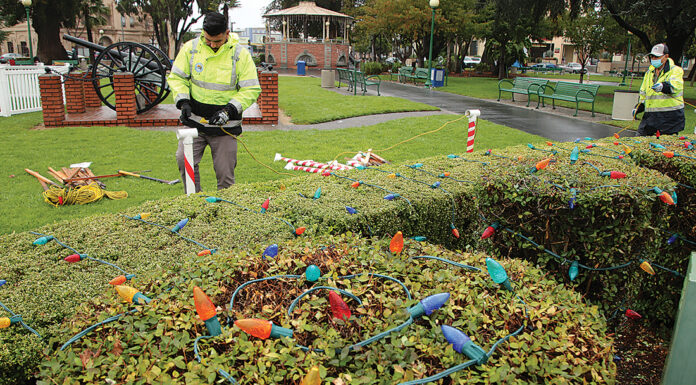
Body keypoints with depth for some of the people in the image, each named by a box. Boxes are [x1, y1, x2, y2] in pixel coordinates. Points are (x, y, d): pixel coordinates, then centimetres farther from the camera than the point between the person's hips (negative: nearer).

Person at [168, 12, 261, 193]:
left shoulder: (240, 54, -6)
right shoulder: (191, 48, 0)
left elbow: (251, 90, -5)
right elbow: (176, 77, 8)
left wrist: (229, 110, -17)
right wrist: (183, 101, -9)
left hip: (225, 125, -2)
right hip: (195, 121, 2)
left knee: (225, 171, 2)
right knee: (184, 159, -9)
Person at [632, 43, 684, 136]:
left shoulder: (676, 70, -2)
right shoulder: (649, 72, 18)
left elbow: (676, 86, -24)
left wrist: (663, 86, -45)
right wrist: (638, 107, 10)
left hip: (670, 116, -5)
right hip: (650, 116, 6)